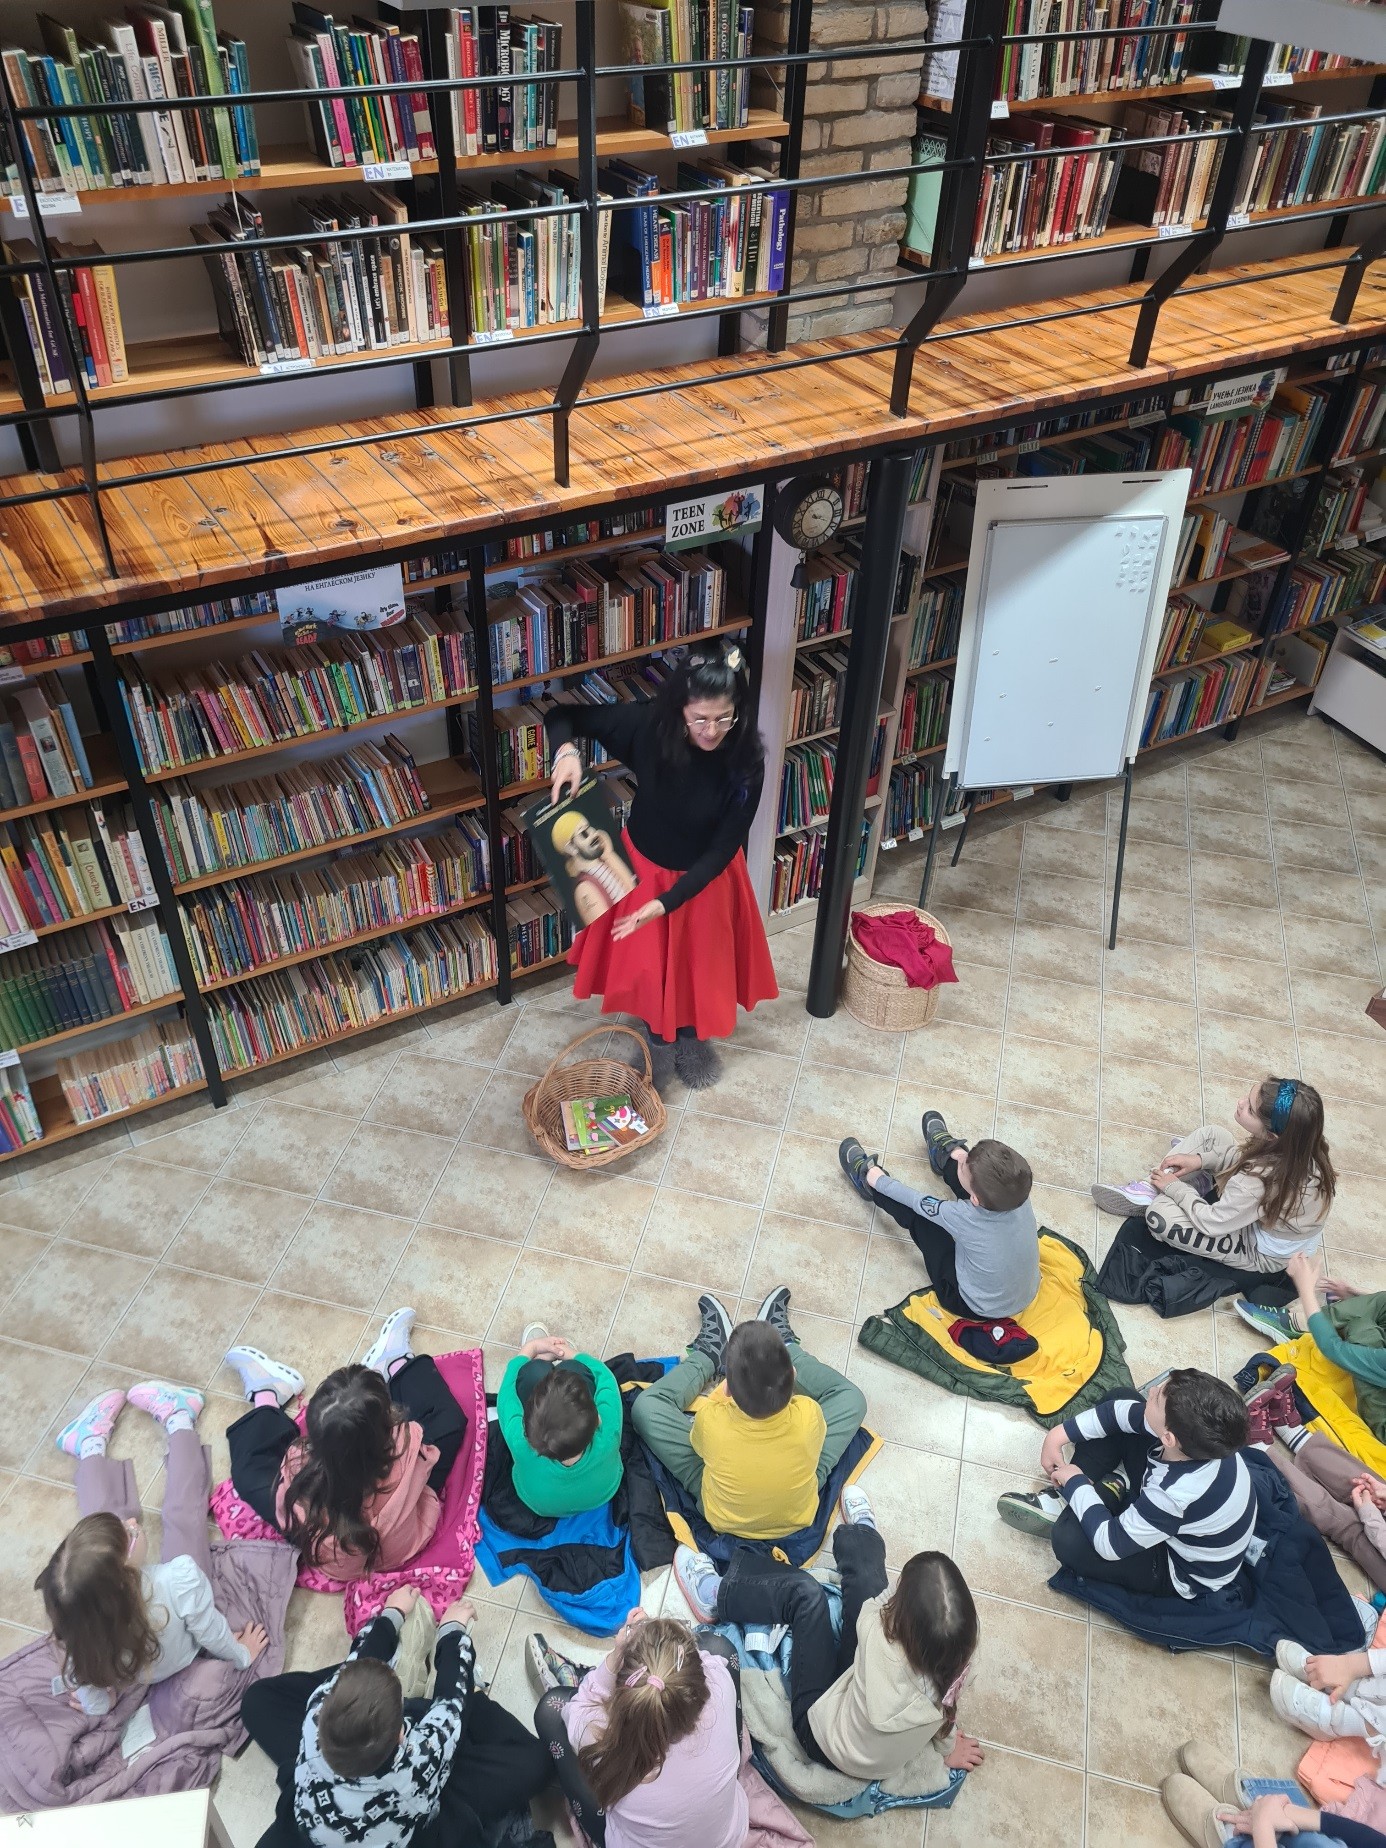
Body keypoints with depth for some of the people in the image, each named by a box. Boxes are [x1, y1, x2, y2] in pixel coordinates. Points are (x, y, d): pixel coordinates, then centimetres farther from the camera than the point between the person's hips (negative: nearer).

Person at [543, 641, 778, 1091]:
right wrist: (566, 751, -39)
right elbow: (562, 713, -16)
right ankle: (659, 1045, 47)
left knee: (700, 965, 21)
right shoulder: (645, 725, -27)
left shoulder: (745, 763, -29)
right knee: (648, 966, 18)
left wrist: (666, 902, -32)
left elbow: (722, 849, -24)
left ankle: (693, 1041, 52)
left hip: (706, 877, -1)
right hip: (644, 867, 1)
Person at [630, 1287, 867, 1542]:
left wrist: (729, 1385, 3)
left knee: (646, 1406, 0)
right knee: (851, 1398, 7)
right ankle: (785, 1344, 27)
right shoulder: (809, 1415, -37)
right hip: (796, 1517, 1)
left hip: (723, 1521, -1)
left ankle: (710, 1353, 24)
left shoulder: (711, 1419, -39)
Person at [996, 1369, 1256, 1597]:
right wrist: (1058, 1436, -11)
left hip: (1183, 1572, -7)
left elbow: (1109, 1544, -31)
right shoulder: (1196, 1426, -27)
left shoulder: (1177, 1496, -45)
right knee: (1121, 1396, 0)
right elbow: (1122, 1408, -9)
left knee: (1068, 1539, -31)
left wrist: (1075, 1482, -17)